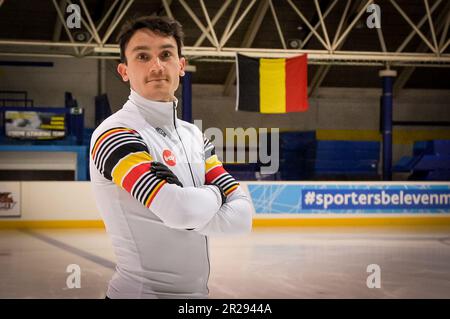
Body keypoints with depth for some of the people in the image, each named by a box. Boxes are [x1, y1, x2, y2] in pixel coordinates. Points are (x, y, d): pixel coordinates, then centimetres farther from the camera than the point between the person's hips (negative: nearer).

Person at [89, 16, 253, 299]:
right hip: (141, 290, -7)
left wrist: (190, 216, -20)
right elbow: (181, 210, -29)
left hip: (196, 290, 7)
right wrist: (214, 194, -8)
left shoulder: (193, 135, 6)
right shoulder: (115, 134, -17)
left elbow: (243, 215, -3)